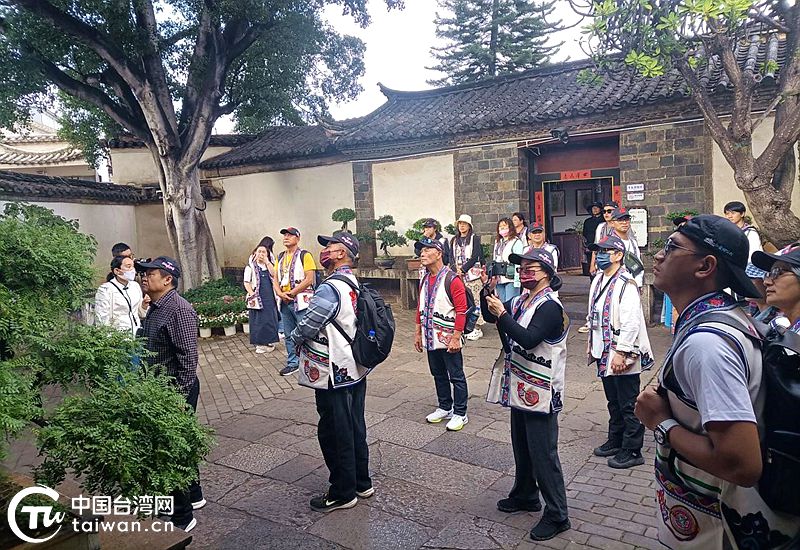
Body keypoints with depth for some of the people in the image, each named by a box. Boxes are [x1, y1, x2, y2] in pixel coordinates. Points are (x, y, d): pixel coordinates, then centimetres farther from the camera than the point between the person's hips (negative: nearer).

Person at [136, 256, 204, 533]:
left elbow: (188, 357, -22)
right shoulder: (155, 307, 8)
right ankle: (193, 495, 39)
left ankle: (182, 518, 14)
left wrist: (181, 396, -22)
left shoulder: (179, 310, -20)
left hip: (176, 390, -9)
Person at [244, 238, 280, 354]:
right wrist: (252, 295, -14)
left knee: (270, 319, 5)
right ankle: (259, 344, 7)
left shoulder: (269, 265, 13)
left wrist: (267, 262, -8)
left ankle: (269, 342, 16)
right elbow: (246, 283, -2)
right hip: (258, 298, -3)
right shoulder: (251, 266, 2)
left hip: (270, 297, 3)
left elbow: (274, 275, -7)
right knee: (258, 321, -1)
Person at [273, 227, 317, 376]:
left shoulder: (304, 255, -6)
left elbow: (309, 279, -14)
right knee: (289, 335, 14)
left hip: (301, 301, -7)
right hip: (284, 302, 7)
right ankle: (292, 363, 25)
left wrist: (291, 293, -14)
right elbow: (275, 279, 13)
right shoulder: (280, 257, 14)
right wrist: (280, 293, -7)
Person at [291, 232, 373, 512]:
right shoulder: (354, 284, 7)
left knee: (335, 434, 5)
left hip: (334, 375, -9)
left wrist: (293, 338, 2)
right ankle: (362, 483, 32)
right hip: (355, 370, 9)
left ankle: (343, 493, 19)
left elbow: (306, 327, -20)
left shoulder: (330, 288, -23)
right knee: (355, 428, 18)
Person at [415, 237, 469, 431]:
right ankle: (445, 408, 32)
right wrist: (418, 333, 14)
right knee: (438, 375, 17)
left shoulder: (452, 280, -14)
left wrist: (456, 338, -18)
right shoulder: (425, 280, 10)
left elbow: (461, 311, -16)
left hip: (448, 340, -7)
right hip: (431, 339, 8)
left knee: (456, 377, 4)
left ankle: (460, 414, 15)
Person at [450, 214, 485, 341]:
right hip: (458, 276, 5)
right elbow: (451, 257, 10)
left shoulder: (475, 238, 0)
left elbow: (475, 257, -9)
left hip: (472, 274, -5)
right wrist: (456, 269, -7)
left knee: (475, 301, -6)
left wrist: (463, 269, -12)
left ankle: (477, 328, -1)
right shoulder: (454, 240, 16)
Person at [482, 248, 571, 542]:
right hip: (520, 388, 9)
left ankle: (557, 515, 12)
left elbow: (528, 339, -28)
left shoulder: (550, 307, -17)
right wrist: (487, 291, -4)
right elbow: (489, 315, 11)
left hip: (540, 392, -9)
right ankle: (525, 495, 40)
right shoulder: (522, 300, 8)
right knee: (522, 448, 22)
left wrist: (502, 315, -30)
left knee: (543, 454, -1)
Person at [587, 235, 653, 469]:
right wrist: (592, 345, 16)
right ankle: (615, 441, 36)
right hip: (604, 353, 9)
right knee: (613, 401, 22)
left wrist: (621, 353, -22)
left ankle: (632, 451, 17)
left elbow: (631, 323, -22)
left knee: (628, 405, 4)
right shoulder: (598, 281, 9)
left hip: (623, 355, -9)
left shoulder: (626, 284, -18)